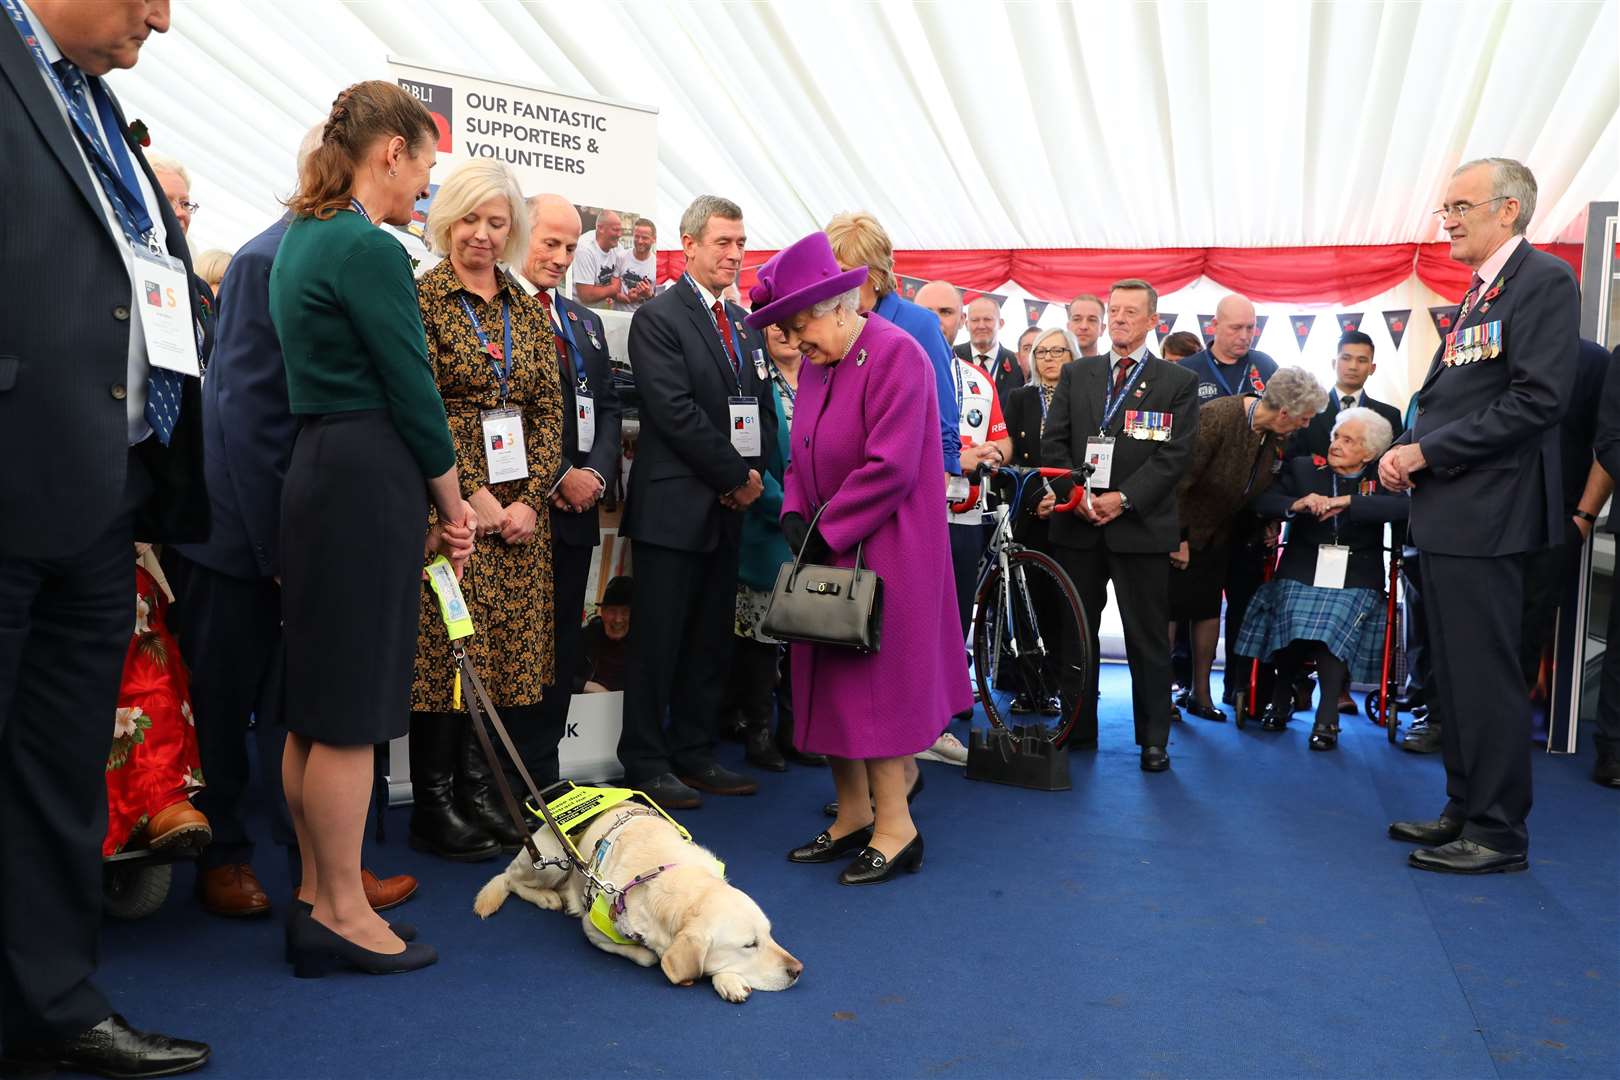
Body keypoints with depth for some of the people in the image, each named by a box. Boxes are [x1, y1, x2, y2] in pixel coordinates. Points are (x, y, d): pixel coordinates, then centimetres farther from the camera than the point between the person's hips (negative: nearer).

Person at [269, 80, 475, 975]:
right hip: (368, 481, -10)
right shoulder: (369, 249, -13)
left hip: (313, 472, 10)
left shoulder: (300, 239, 17)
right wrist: (453, 501, -1)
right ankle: (342, 913, 9)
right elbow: (411, 390, -14)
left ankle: (316, 897, 24)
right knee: (354, 709, -2)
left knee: (315, 706, 13)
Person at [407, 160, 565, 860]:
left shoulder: (528, 308, 14)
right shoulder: (421, 298, -2)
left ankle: (479, 792, 19)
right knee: (446, 647, -2)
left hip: (520, 505, 5)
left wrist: (532, 496, -4)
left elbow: (549, 408, 8)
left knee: (509, 646, 7)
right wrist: (472, 494, -14)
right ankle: (434, 805, 10)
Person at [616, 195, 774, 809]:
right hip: (674, 506, -7)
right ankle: (645, 764, 10)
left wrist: (752, 473, -1)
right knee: (659, 640, 0)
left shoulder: (744, 325, 17)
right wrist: (737, 475, -13)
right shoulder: (658, 317, -6)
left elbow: (762, 408, 17)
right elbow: (675, 411, -16)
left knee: (711, 639, 11)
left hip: (729, 506, 7)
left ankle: (694, 753, 22)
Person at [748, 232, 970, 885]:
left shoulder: (894, 353, -14)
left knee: (875, 683, -4)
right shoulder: (816, 366, 13)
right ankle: (853, 816, 22)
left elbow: (890, 468, -20)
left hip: (883, 554, -8)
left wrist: (826, 531, -15)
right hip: (829, 554, 8)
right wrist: (795, 517, -1)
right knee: (829, 681, 10)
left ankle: (895, 828, 8)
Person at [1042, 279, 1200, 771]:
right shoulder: (1076, 374, 12)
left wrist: (1123, 498, -16)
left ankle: (1154, 739, 14)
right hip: (1077, 524, 3)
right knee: (1076, 633, 9)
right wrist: (1077, 493, -11)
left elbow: (1174, 454, -6)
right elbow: (1053, 443, 5)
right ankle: (1078, 730, 20)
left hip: (1140, 524, -3)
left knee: (1148, 638, 3)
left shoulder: (1178, 382, 4)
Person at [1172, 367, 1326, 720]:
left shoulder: (1280, 436, -6)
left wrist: (1269, 522, -4)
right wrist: (1177, 537, -21)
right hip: (1179, 530, -7)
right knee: (1170, 607, -5)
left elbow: (1265, 485, 10)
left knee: (1209, 609, 11)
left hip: (1217, 532, 7)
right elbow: (1179, 477, -24)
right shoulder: (1217, 417, -28)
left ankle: (1200, 692, 22)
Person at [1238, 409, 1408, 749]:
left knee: (1332, 629, -28)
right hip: (1301, 575, 1)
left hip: (1355, 581, -1)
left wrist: (1347, 501, -19)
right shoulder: (1304, 468, 9)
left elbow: (1404, 506, -15)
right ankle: (1282, 695, 5)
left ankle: (1327, 717, -11)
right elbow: (1261, 500, 0)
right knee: (1293, 626, -25)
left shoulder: (1381, 478, 6)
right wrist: (1296, 504, -19)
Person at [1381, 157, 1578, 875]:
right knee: (1454, 675, 15)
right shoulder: (1476, 295, 19)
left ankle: (1499, 834, 8)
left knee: (1486, 677, -3)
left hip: (1484, 515, -9)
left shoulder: (1543, 279, -9)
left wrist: (1426, 451, -16)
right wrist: (1406, 453, 2)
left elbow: (1538, 400, -19)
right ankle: (1465, 811, 26)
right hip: (1446, 512, 10)